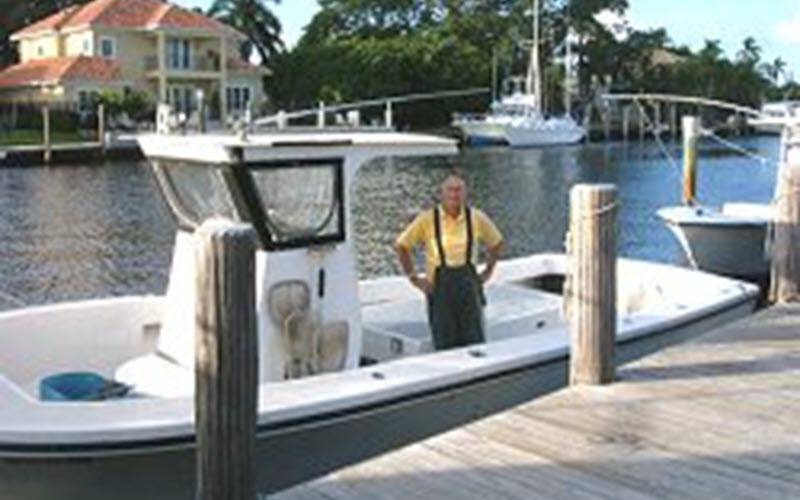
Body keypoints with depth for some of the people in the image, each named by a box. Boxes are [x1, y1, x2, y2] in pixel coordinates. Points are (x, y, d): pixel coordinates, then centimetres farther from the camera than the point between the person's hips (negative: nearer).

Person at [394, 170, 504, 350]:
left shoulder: (477, 218, 2)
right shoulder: (427, 219, -5)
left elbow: (496, 243, 19)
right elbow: (401, 246, 4)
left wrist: (487, 272, 12)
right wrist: (414, 278, 1)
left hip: (468, 286, 2)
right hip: (439, 287, -2)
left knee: (475, 343, 0)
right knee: (445, 346, 2)